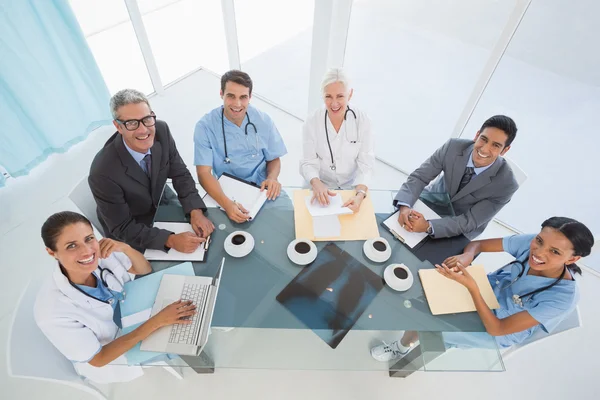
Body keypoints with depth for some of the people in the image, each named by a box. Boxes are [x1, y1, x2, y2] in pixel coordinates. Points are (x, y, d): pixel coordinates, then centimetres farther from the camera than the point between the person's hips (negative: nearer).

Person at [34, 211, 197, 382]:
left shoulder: (102, 255, -24)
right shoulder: (52, 310, -34)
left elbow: (146, 270, -7)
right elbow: (98, 358, -24)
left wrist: (125, 247, -30)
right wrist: (157, 321, -33)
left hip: (133, 324, 4)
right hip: (109, 362, -4)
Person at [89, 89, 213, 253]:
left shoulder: (161, 130, -21)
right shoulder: (103, 172, -34)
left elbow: (180, 175, -11)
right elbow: (123, 228, -24)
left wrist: (196, 212, -25)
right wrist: (170, 240, -34)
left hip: (161, 204, 5)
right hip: (130, 236, -4)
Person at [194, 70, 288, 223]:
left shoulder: (264, 121, -4)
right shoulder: (205, 126, -11)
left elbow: (274, 159, 7)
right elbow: (204, 173, -16)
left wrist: (272, 178, -16)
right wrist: (226, 203, -33)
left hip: (262, 188, 2)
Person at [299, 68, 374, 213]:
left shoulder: (362, 121, -11)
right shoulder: (312, 122, -11)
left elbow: (366, 164, -12)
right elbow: (308, 163, -11)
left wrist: (360, 194, -29)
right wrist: (316, 184, -32)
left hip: (352, 186, 1)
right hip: (320, 186, 0)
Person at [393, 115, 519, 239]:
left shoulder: (505, 184, -30)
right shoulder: (453, 146, -26)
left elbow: (470, 222, -28)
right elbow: (420, 176, -22)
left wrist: (428, 226, -44)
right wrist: (404, 206, -42)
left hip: (462, 226, -2)